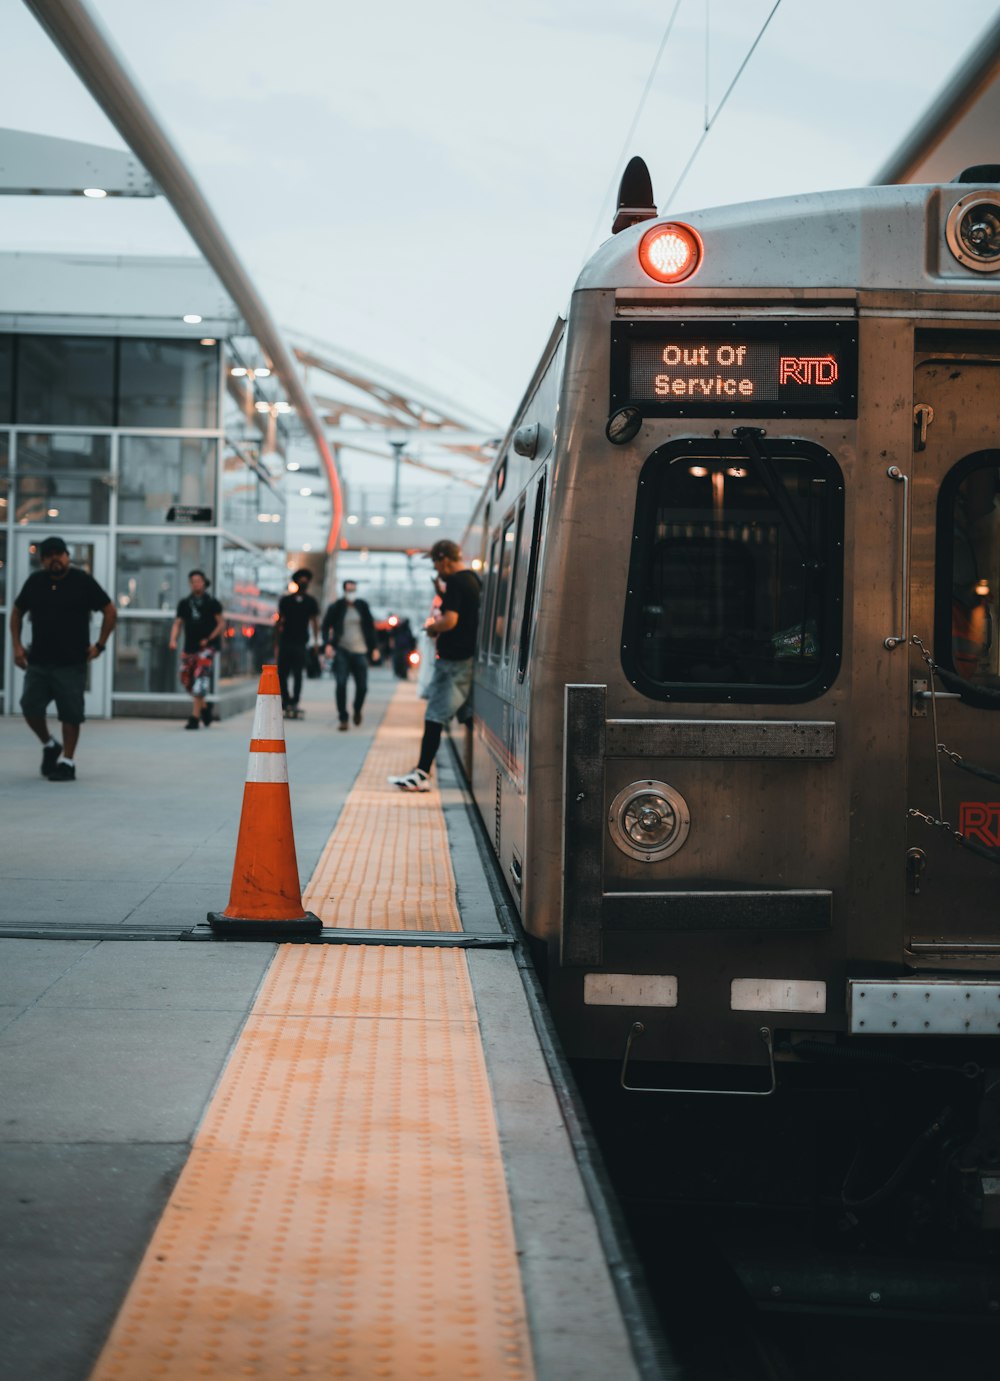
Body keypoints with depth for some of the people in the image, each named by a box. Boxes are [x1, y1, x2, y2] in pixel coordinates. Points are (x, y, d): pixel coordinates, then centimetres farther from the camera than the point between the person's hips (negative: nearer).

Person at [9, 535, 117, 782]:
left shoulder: (82, 581, -3)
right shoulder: (35, 581, 7)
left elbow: (110, 611, 1)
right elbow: (17, 612, 19)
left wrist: (100, 644, -3)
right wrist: (17, 645, 9)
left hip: (71, 663, -3)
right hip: (38, 661, 3)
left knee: (70, 713, -2)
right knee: (30, 706, -4)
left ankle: (67, 761, 8)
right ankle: (49, 746, 20)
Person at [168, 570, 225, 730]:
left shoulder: (212, 603, 1)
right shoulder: (184, 604, 11)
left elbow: (221, 623, 2)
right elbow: (177, 623, 11)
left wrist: (209, 639, -10)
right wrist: (173, 640, -6)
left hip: (206, 647, -5)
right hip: (189, 647, 5)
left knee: (200, 680, -16)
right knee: (187, 680, 9)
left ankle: (195, 717, -16)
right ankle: (205, 708, 32)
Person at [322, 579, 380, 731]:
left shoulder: (362, 606, 7)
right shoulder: (336, 607, 0)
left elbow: (371, 627, 13)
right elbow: (325, 626, 4)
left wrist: (375, 647, 8)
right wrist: (328, 644, -11)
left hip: (359, 652, 2)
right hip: (342, 651, -2)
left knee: (362, 686, 2)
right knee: (341, 684, -13)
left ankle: (357, 711, 31)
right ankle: (343, 718, -6)